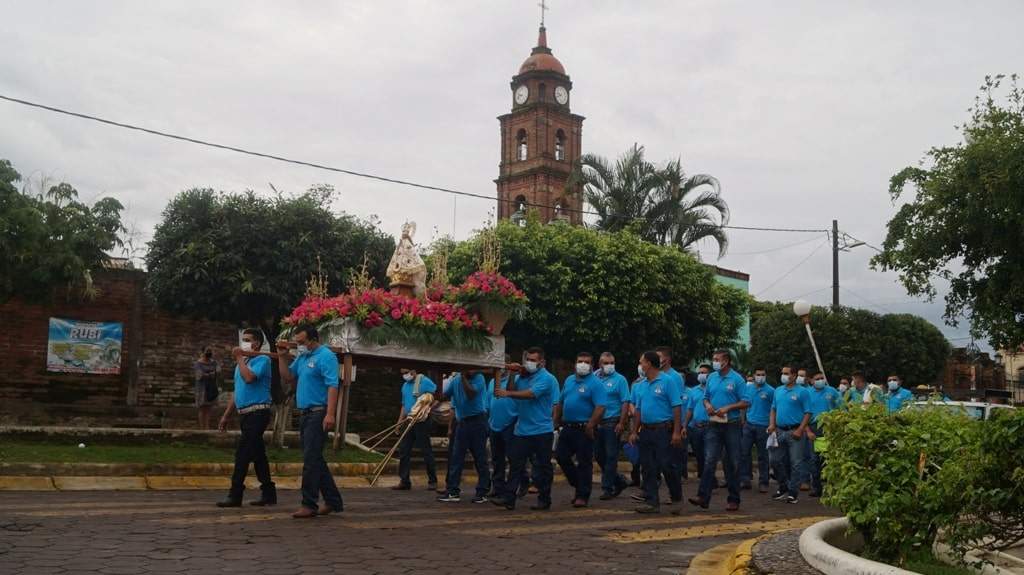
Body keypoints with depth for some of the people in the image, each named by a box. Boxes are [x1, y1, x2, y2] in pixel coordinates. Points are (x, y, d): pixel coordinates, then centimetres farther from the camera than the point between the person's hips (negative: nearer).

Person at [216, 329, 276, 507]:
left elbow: (249, 377, -27)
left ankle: (235, 496, -5)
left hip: (257, 413, -9)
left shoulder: (262, 360, -8)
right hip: (245, 414, 9)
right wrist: (226, 415, 21)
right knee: (257, 454, 10)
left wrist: (239, 359, -13)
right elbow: (238, 392, 23)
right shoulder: (242, 362, 19)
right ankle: (269, 494, 14)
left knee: (242, 454, -9)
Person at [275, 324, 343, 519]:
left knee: (311, 459, -9)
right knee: (315, 460, 13)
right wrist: (282, 356, 8)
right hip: (305, 414, 10)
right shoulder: (302, 357, 16)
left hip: (318, 413, -9)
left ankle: (309, 504, -3)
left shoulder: (325, 356, -11)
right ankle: (333, 501, 21)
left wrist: (330, 414, -27)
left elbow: (332, 386, -19)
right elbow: (287, 378, 19)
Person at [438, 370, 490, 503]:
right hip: (462, 421, 5)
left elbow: (471, 394, -22)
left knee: (480, 458, 0)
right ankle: (453, 491, 7)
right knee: (456, 457, 3)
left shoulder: (479, 378, -7)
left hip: (477, 421, -5)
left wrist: (463, 377, -21)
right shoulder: (456, 379, 7)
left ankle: (482, 492, 7)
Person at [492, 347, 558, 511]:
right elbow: (512, 391, 9)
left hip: (541, 431, -6)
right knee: (516, 465, 3)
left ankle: (544, 500, 15)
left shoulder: (546, 378, -12)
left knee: (542, 467, 5)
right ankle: (508, 498, 4)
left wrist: (507, 393, -29)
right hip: (522, 430, 6)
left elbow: (530, 394, -25)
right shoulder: (523, 376, 12)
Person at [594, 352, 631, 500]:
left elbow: (625, 403, -8)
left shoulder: (620, 379, -4)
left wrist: (621, 423, -16)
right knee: (599, 455, 10)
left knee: (610, 456, -2)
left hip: (612, 423, -5)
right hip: (596, 423, 5)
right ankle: (619, 481, 26)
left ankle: (607, 488, 5)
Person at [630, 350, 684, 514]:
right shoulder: (641, 385, 14)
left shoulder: (667, 381, -7)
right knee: (647, 468, 5)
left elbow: (677, 407, -11)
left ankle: (677, 499, 14)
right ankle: (651, 502, 11)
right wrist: (634, 431, 11)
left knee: (667, 466, -4)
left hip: (663, 431, -7)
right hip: (645, 431, 7)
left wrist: (677, 432, -17)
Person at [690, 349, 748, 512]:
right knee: (709, 461, -5)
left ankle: (734, 500, 13)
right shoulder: (711, 378, 9)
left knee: (732, 463, 4)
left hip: (731, 425, -3)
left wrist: (728, 408, -18)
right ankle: (703, 497, -10)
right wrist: (707, 405, -4)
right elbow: (706, 397, 18)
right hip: (714, 425, 3)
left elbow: (745, 402, -7)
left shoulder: (737, 379, -5)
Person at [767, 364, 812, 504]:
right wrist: (772, 424, 3)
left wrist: (800, 430, -17)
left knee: (796, 463, -3)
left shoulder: (802, 392, -4)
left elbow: (807, 413, -8)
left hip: (794, 431, -6)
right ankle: (783, 487, 25)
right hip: (779, 431, 6)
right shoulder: (778, 390, 13)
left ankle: (793, 493, 4)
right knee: (776, 461, 9)